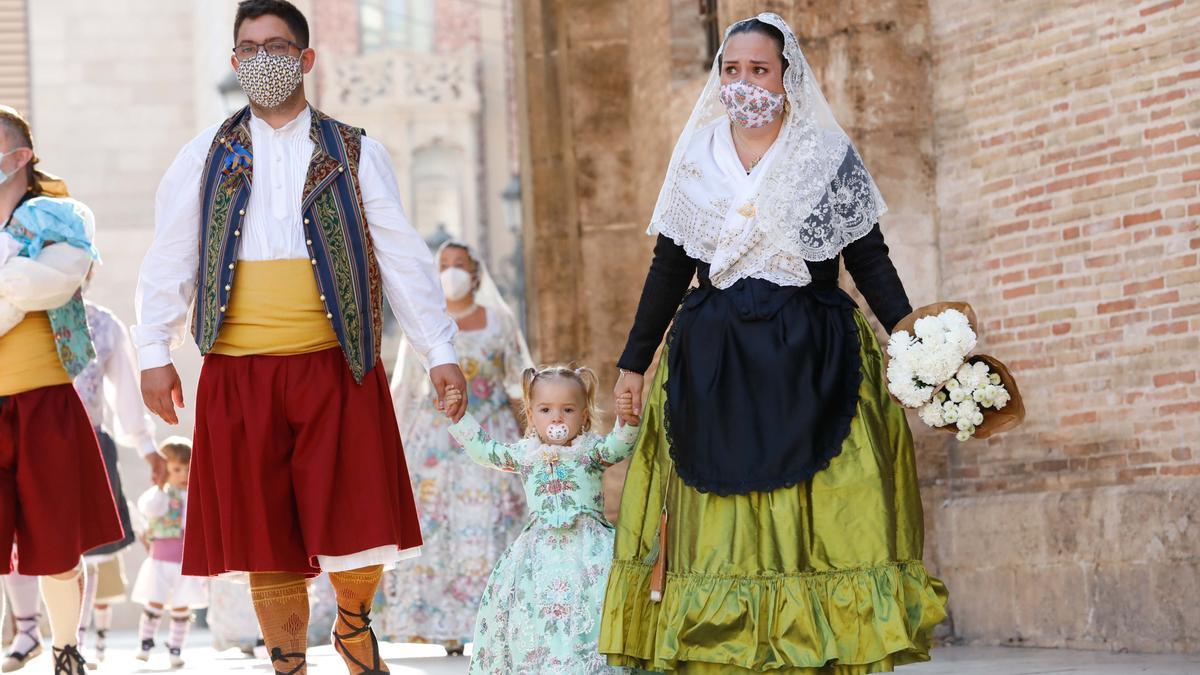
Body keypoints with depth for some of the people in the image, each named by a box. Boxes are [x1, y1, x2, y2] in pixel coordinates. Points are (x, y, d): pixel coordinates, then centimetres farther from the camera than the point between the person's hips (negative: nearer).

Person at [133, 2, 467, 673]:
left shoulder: (354, 153, 8)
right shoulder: (206, 157, 10)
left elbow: (402, 254, 5)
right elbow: (171, 259, 11)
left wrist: (440, 351, -2)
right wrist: (155, 352, 2)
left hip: (337, 366, -1)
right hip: (237, 373, 1)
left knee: (357, 522, -2)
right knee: (265, 536, 3)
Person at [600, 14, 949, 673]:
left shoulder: (829, 156, 3)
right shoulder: (695, 161, 10)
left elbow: (870, 261, 3)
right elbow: (668, 268, 15)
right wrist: (633, 361, 14)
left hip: (811, 369, -2)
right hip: (715, 370, 2)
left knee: (819, 522, -7)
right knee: (720, 529, -1)